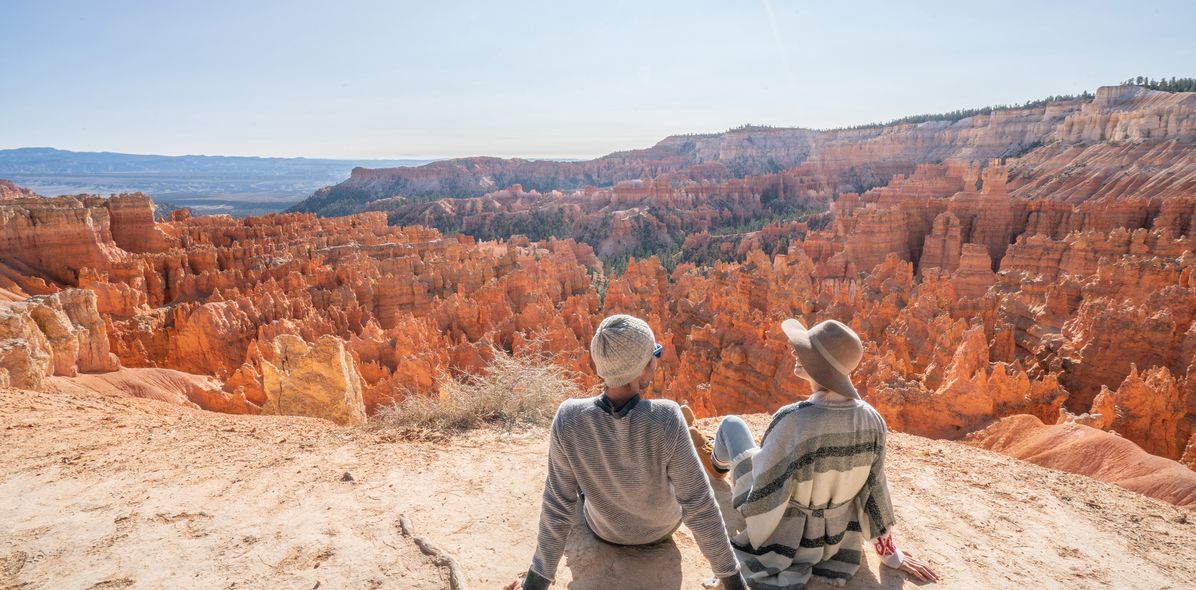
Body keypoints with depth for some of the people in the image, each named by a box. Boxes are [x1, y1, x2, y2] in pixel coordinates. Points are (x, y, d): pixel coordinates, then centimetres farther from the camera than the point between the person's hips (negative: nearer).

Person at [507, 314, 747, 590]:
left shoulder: (568, 419, -33)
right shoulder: (667, 419, -37)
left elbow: (558, 506, -24)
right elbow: (699, 508, -29)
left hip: (604, 530, 1)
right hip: (663, 527, 0)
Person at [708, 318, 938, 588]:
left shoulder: (793, 421, -36)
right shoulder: (871, 419, -18)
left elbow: (762, 498, -27)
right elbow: (875, 491, -5)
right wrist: (890, 553, 11)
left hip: (782, 534, -4)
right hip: (835, 536, 5)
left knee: (731, 423, 13)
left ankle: (720, 463, 48)